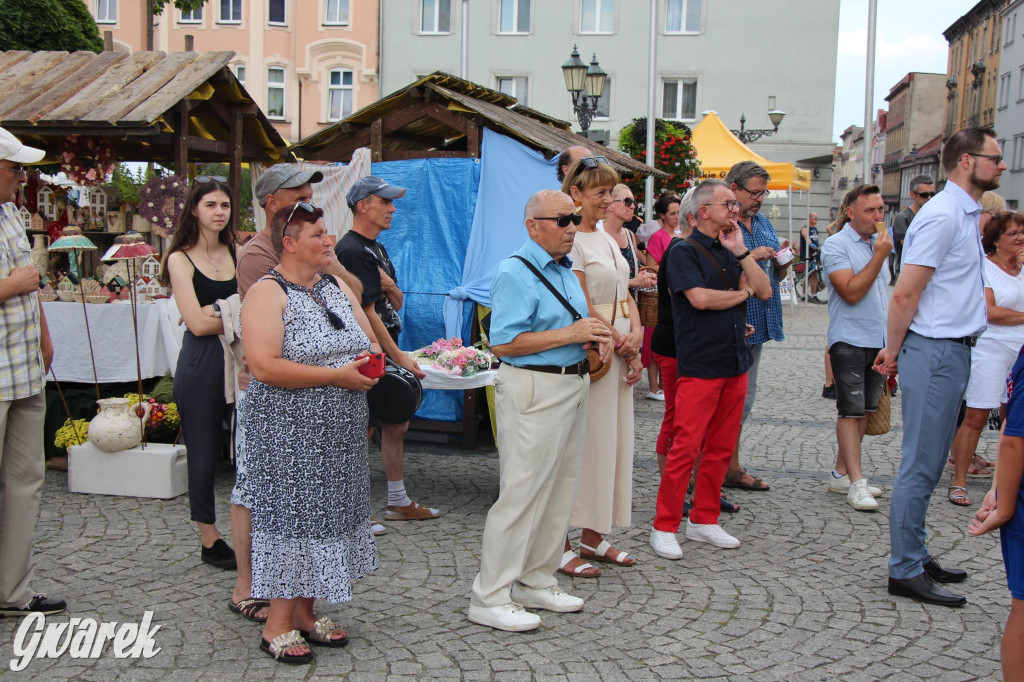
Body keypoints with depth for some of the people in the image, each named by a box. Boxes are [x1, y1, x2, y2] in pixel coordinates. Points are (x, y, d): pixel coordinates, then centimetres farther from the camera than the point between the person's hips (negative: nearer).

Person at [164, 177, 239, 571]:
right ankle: (210, 541, 20)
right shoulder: (181, 259, 0)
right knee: (205, 456, 5)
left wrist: (218, 311, -10)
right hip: (201, 366, -3)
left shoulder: (239, 253, 10)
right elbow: (198, 324, -9)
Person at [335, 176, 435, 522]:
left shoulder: (377, 248, 16)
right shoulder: (352, 251, -16)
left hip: (385, 354, 10)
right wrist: (400, 357, -18)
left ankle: (398, 502, 26)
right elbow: (367, 314, -20)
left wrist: (390, 287, -7)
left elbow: (397, 304, 16)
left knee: (396, 425, 15)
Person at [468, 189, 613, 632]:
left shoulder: (566, 270, 16)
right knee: (522, 493, -7)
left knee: (559, 491, 14)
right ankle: (491, 598, 2)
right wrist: (570, 334, -20)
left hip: (571, 387, 10)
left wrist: (594, 337, 6)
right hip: (534, 390, -10)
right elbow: (503, 343, -21)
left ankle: (537, 583, 27)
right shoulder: (516, 273, -14)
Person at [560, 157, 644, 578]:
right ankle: (560, 547, 3)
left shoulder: (607, 239, 17)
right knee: (580, 445, -6)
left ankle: (593, 538, 22)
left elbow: (626, 296, 16)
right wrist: (621, 345, -11)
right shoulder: (571, 239, -11)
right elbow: (583, 305, -15)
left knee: (613, 442, 11)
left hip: (619, 351, 9)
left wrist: (635, 336, -1)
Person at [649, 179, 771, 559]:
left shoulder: (730, 252, 16)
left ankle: (703, 521, 21)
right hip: (699, 366, -7)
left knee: (720, 448, 10)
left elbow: (765, 290, 7)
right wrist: (743, 293, -2)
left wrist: (741, 251, -2)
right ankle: (664, 527, 1)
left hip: (735, 363, 7)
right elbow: (701, 298, -19)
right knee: (686, 447, -8)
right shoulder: (685, 252, -5)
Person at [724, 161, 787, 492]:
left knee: (745, 395, 15)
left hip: (757, 324, 9)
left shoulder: (763, 223, 16)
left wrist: (782, 263, 0)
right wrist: (751, 256, -20)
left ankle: (732, 468, 27)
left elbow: (776, 275, 21)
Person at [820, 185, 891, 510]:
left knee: (864, 410, 10)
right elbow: (851, 292, -21)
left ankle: (841, 474, 18)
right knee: (851, 411, -7)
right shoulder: (836, 246, -10)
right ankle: (856, 483, -7)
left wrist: (892, 340, 18)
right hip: (849, 340, -8)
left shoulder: (879, 242, 13)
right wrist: (879, 256, -18)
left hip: (879, 340, 8)